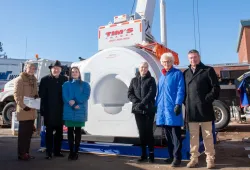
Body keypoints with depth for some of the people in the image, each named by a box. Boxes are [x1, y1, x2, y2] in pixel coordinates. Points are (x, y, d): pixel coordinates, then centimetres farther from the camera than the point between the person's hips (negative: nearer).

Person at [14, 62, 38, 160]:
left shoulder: (34, 80, 14)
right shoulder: (20, 80, -7)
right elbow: (16, 95, -13)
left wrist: (37, 96, 0)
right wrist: (23, 106, -21)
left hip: (32, 110, 7)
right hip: (23, 110, -7)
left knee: (29, 132, 12)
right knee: (23, 132, -1)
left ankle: (26, 152, 22)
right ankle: (21, 154, 8)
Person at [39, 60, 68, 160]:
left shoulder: (65, 80, 3)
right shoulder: (45, 79, -2)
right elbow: (41, 94, -4)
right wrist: (43, 109, -9)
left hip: (60, 110, 3)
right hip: (49, 110, -2)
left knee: (59, 132, 12)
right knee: (49, 132, 6)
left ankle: (57, 151, 25)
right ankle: (48, 152, 15)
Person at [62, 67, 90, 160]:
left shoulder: (85, 85, 8)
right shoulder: (66, 85, 10)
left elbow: (86, 96, -6)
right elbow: (65, 97, -3)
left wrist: (75, 101, -18)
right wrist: (74, 105, -17)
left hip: (80, 111, -1)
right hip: (69, 111, 1)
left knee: (78, 131, 4)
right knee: (70, 131, 4)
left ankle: (76, 152, 11)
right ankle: (71, 152, 12)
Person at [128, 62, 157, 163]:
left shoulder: (151, 80, 5)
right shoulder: (134, 80, 14)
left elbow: (151, 93, -7)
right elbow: (129, 93, 7)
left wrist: (142, 103, -17)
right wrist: (136, 102, -10)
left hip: (149, 109, -3)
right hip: (138, 110, 3)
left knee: (149, 131, -3)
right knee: (141, 132, 6)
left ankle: (151, 154, 8)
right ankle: (143, 154, 14)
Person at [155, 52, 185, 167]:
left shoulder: (177, 73, -1)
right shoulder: (162, 76, 19)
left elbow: (180, 90, -8)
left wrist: (178, 104, -18)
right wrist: (157, 105, 15)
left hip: (172, 108, -6)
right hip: (163, 108, 7)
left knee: (175, 134, -1)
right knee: (168, 134, 13)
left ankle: (177, 157, 7)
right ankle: (171, 156, 23)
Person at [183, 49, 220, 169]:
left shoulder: (208, 70, 3)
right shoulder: (186, 73, 15)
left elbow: (216, 88, -2)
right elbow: (183, 89, 16)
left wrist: (208, 100, -11)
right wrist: (185, 102, 3)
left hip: (204, 109, -3)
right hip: (191, 110, 4)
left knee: (207, 135, 5)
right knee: (193, 136, 9)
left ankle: (210, 159, 16)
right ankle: (194, 158, 18)